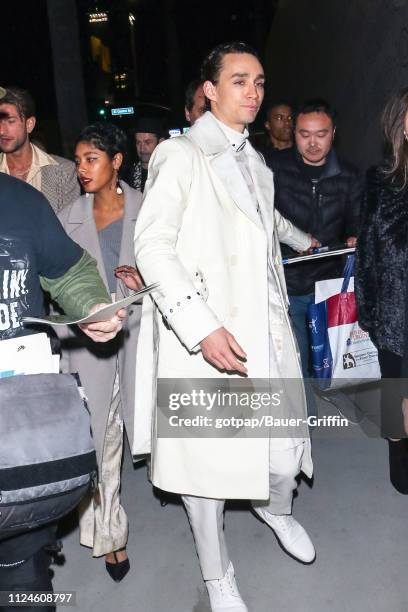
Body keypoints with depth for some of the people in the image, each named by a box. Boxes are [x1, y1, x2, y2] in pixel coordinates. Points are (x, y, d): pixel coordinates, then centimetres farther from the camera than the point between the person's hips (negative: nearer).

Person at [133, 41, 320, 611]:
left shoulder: (253, 161, 18)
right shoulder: (181, 154, -5)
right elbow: (152, 246, -14)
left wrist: (303, 240, 55)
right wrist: (202, 327, -23)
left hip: (266, 329, 6)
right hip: (206, 336, -6)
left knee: (284, 450, 7)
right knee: (208, 460, 5)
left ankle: (276, 508, 44)